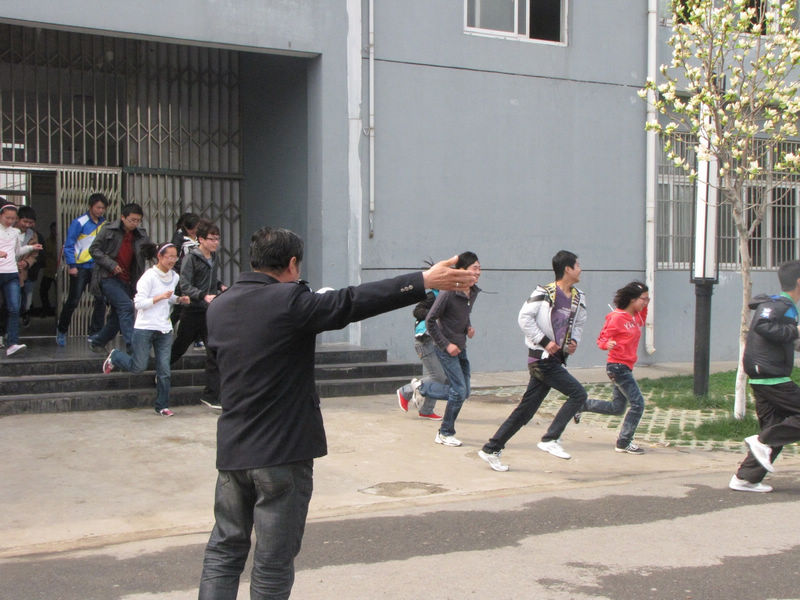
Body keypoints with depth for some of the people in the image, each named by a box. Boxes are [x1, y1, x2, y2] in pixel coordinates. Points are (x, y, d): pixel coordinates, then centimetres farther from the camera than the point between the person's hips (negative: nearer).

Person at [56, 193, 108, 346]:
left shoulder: (105, 223, 9)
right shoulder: (79, 223, -7)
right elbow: (68, 245, -7)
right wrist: (71, 266, -13)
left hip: (98, 267, 4)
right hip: (80, 267, -4)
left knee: (101, 299, -7)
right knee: (73, 300, 1)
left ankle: (95, 333, 2)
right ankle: (61, 330, 21)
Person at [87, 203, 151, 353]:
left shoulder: (141, 235, 6)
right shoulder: (109, 230, -6)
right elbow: (94, 249, -5)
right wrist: (111, 264, -15)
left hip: (126, 281, 6)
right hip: (108, 277, -6)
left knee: (117, 316, 9)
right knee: (126, 306, -22)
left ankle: (96, 341, 29)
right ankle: (133, 345, -22)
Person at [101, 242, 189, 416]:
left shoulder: (174, 277, 9)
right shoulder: (149, 276, -12)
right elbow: (139, 303, -15)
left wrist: (178, 299, 6)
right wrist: (159, 297, -23)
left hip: (165, 329, 5)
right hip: (145, 328, -5)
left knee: (164, 369, 0)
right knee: (138, 366, 1)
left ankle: (162, 405, 11)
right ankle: (114, 356, 30)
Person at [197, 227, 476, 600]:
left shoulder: (218, 307, 6)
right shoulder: (289, 302, -15)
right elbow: (353, 302, -20)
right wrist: (424, 282, -19)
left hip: (231, 451, 7)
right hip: (282, 453, -6)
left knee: (224, 548, 17)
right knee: (274, 562, 4)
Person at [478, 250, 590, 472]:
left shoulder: (578, 298, 13)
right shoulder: (544, 293, -10)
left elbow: (579, 323, 27)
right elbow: (524, 317, -14)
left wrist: (574, 341, 8)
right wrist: (544, 341, -17)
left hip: (556, 360, 8)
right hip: (542, 358, -8)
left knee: (526, 409, 8)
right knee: (578, 394, -14)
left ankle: (491, 449, 14)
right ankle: (550, 439, -7)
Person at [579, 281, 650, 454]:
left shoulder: (636, 316, 9)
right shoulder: (617, 318, -15)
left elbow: (641, 322, 34)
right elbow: (601, 340, -13)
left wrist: (645, 306, 16)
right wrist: (607, 344, -36)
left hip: (625, 367, 9)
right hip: (618, 366, -9)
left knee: (617, 408, 15)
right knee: (638, 403, -8)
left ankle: (581, 404, 25)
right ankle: (624, 443, 0)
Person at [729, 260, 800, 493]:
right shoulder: (779, 304, -13)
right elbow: (762, 325, -31)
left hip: (762, 378, 10)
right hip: (772, 378, -10)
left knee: (774, 431, 11)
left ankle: (744, 478, 9)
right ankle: (763, 441, -9)